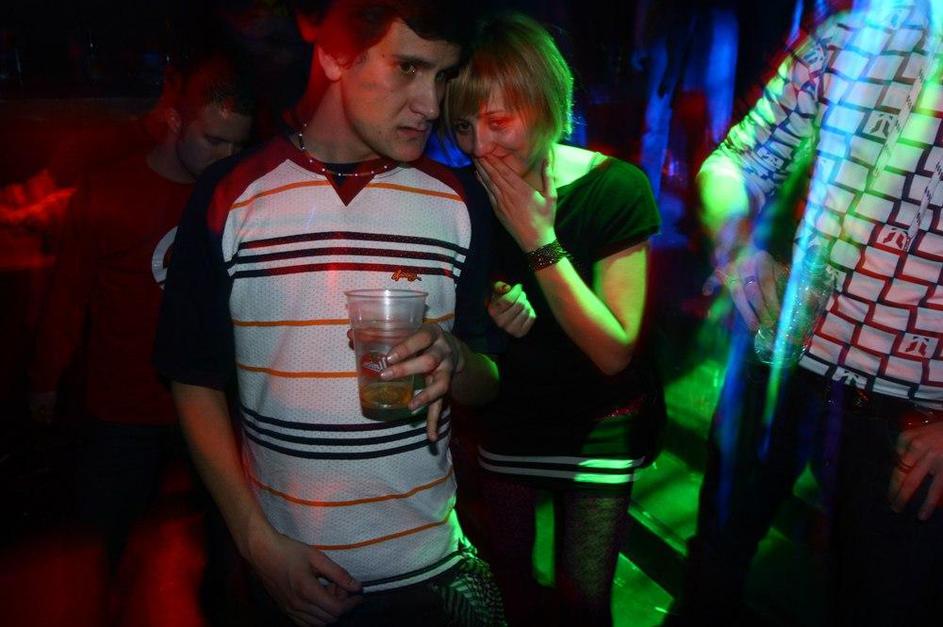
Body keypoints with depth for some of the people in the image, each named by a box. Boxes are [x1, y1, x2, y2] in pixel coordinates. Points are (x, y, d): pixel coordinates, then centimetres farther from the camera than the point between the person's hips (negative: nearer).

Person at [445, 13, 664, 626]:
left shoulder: (615, 188, -22)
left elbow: (614, 351, -23)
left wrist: (539, 240, -30)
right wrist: (494, 315, -22)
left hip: (598, 426, -3)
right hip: (506, 416, 4)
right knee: (508, 574, 21)